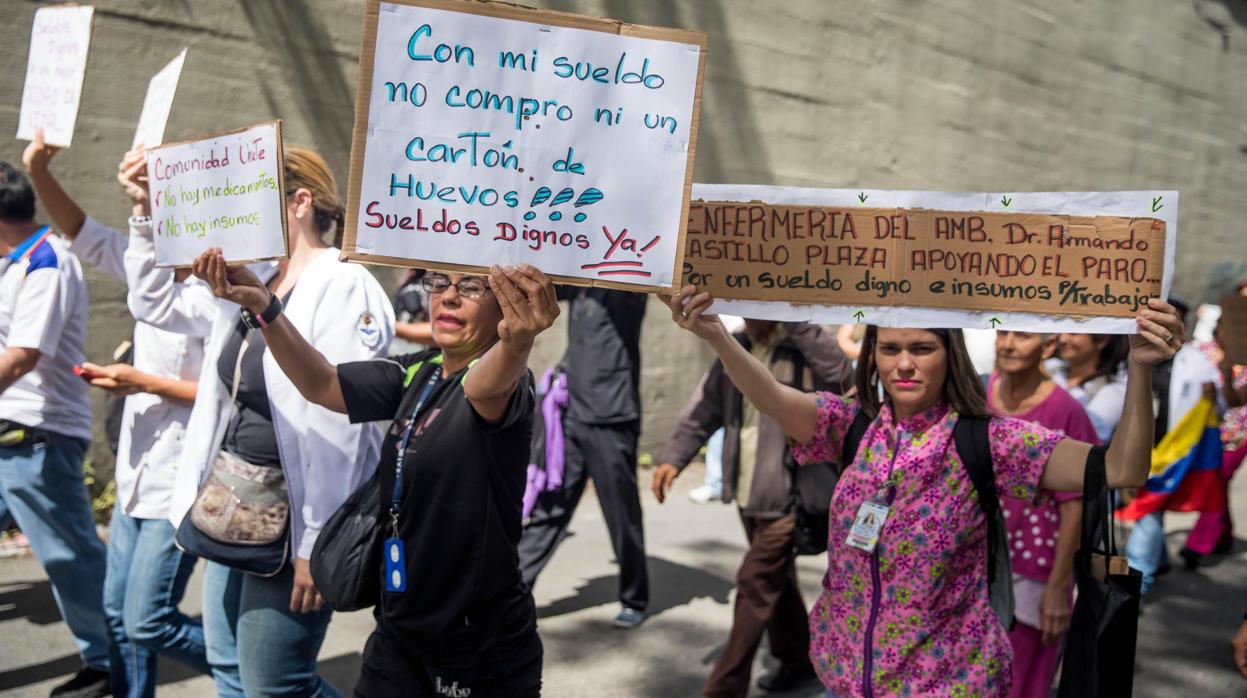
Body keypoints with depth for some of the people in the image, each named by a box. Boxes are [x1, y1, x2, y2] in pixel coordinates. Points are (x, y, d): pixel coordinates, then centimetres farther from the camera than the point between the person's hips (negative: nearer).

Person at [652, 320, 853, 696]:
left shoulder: (806, 345, -11)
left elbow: (843, 376, -31)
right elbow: (704, 407, 8)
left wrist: (797, 322, -30)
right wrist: (673, 456, -4)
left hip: (787, 495, -7)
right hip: (749, 495, 7)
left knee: (756, 584, -5)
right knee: (776, 582, 20)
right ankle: (797, 659, 40)